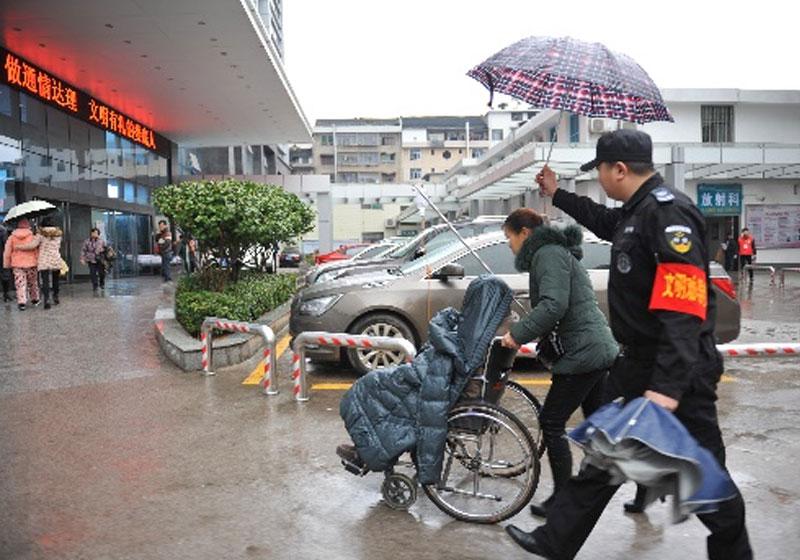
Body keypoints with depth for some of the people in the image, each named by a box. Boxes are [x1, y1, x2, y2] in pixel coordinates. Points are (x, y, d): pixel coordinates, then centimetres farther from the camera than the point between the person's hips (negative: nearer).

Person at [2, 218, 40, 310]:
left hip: (17, 264, 0)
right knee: (33, 283, 15)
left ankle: (22, 302, -5)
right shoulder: (32, 237, -4)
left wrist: (6, 265, 9)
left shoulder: (11, 237, 0)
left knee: (20, 284, 1)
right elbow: (36, 250, -2)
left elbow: (7, 252, 2)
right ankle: (35, 299, 25)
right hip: (31, 263, 0)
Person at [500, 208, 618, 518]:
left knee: (551, 423, -1)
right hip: (599, 348, 11)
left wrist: (518, 333, -20)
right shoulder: (554, 252, 19)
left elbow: (554, 305, -26)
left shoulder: (548, 254, -13)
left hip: (582, 353, -11)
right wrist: (523, 333, 13)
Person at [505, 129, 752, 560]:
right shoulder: (635, 212, 10)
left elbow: (682, 309, -29)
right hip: (636, 364, 10)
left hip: (675, 374, -10)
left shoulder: (668, 212, -20)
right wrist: (556, 195, 43)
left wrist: (668, 386, -34)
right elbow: (605, 221, 36)